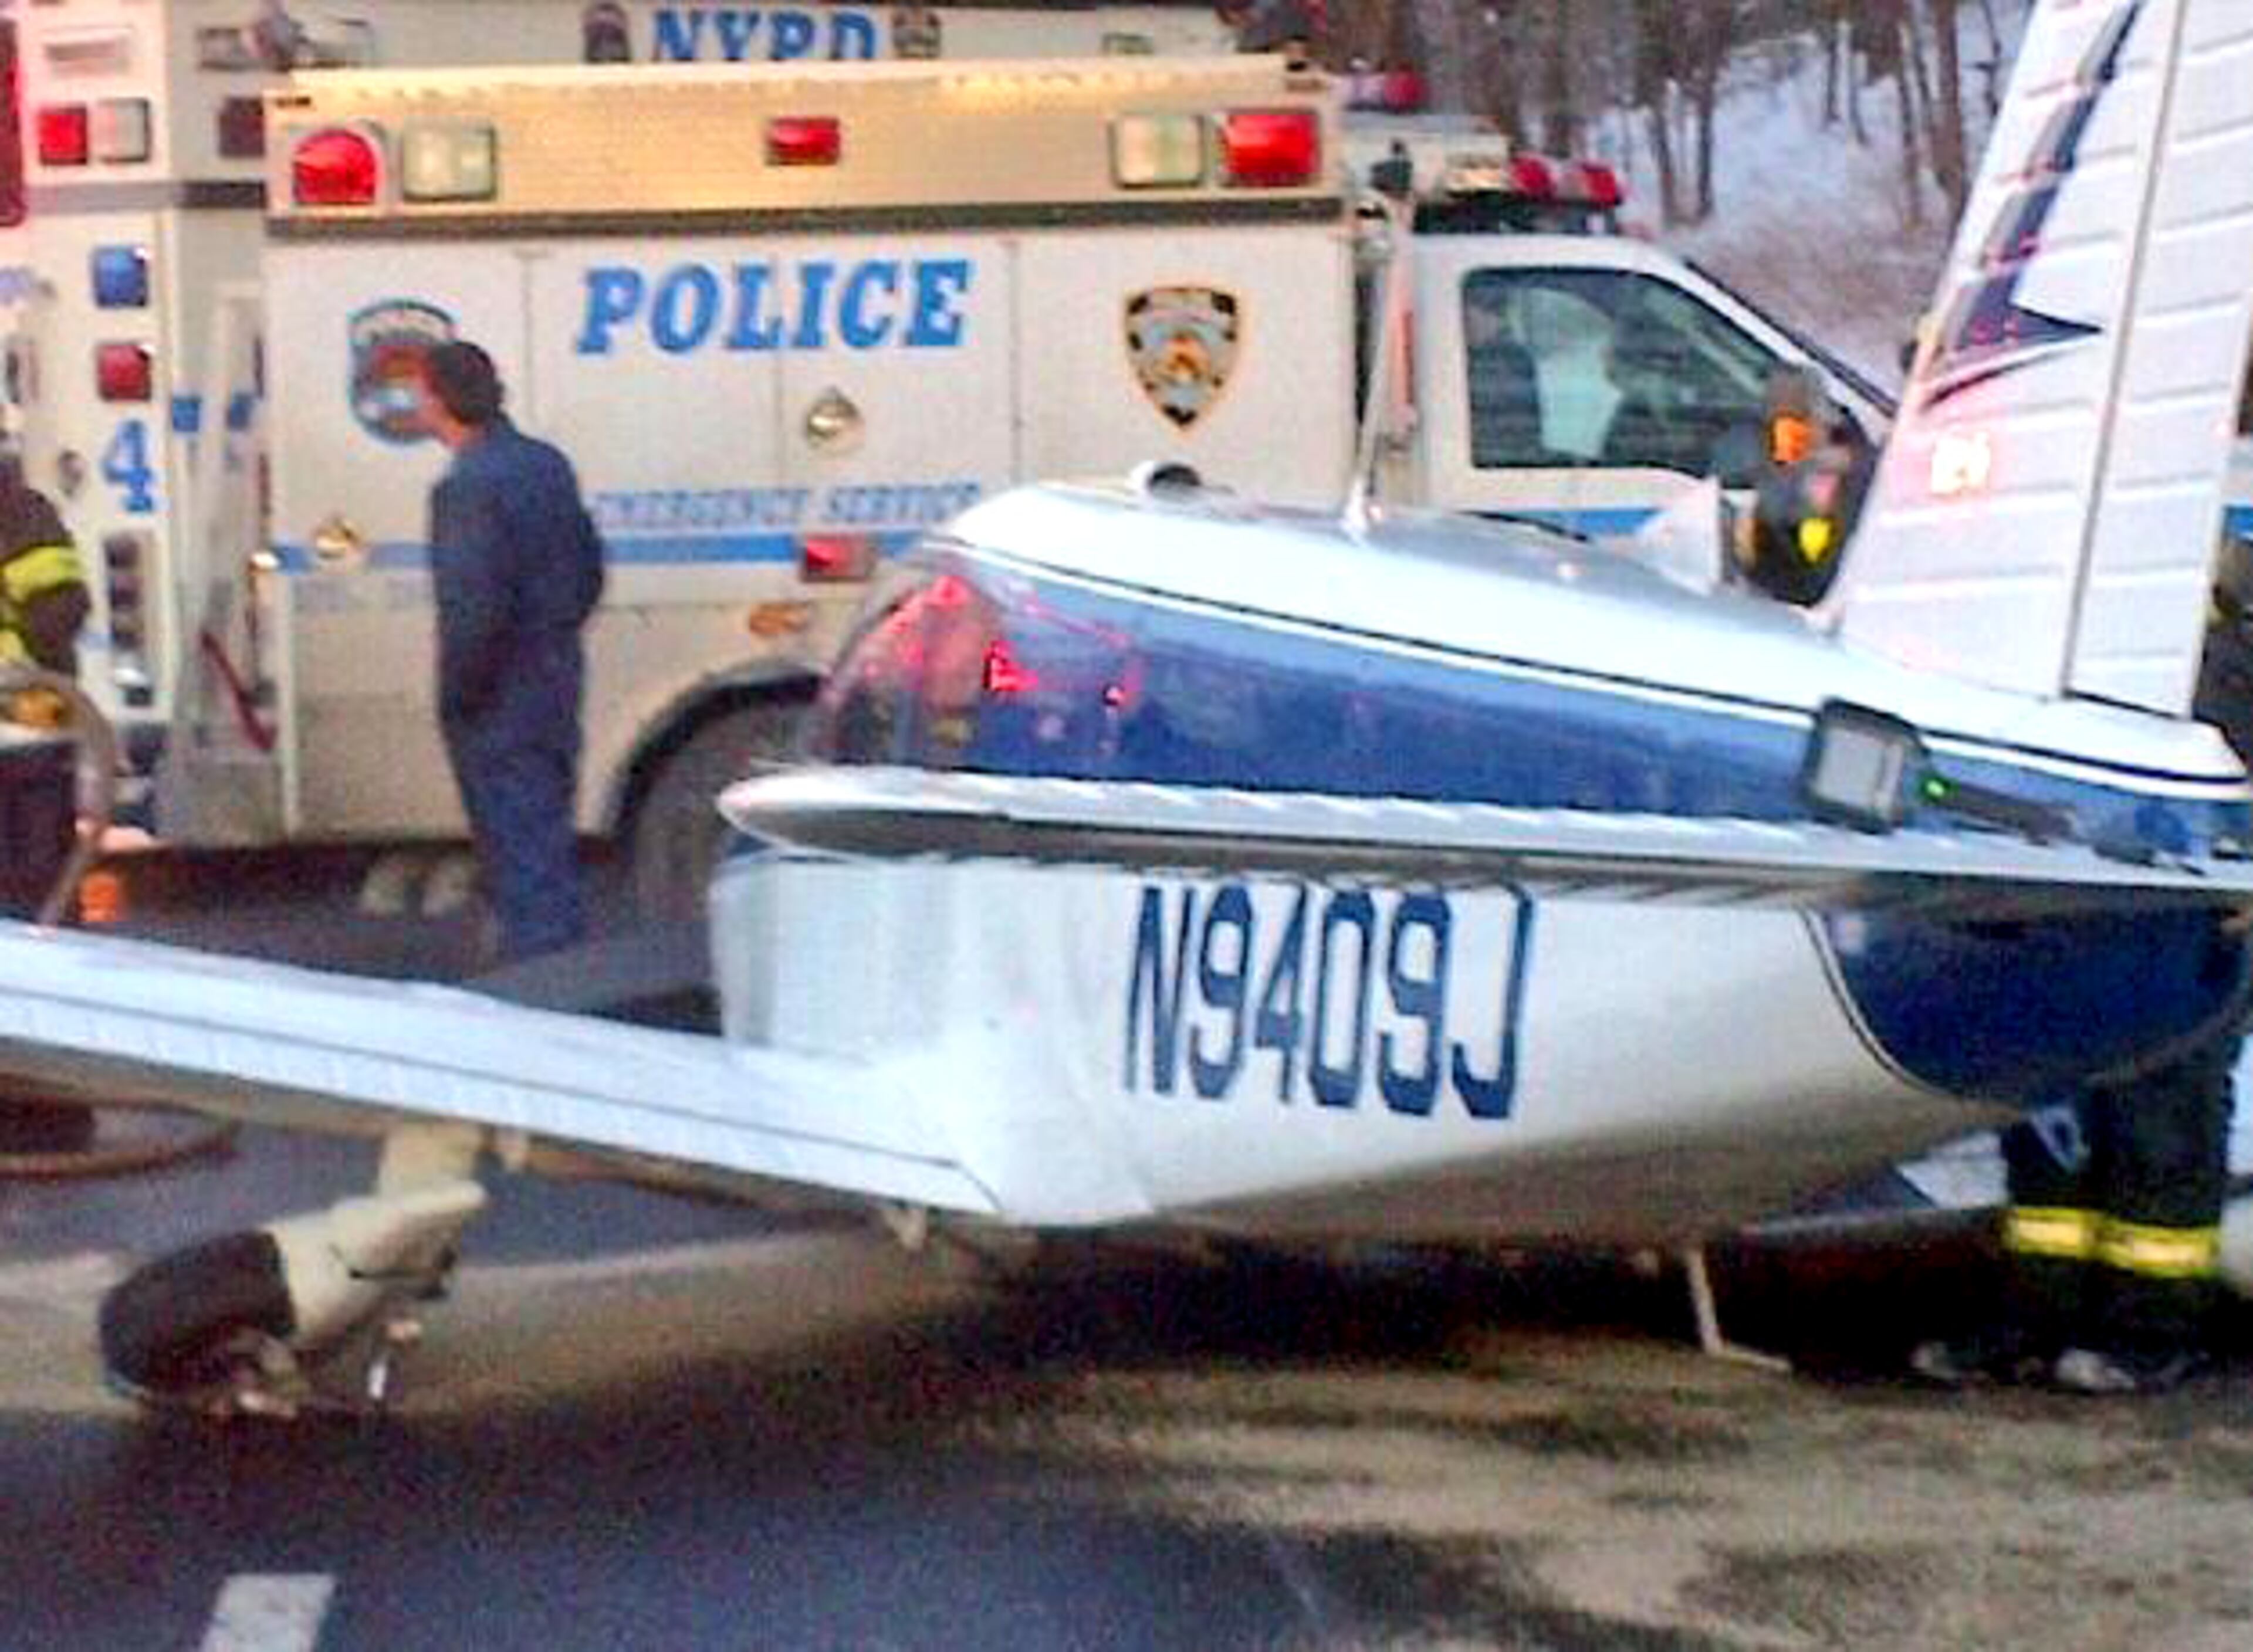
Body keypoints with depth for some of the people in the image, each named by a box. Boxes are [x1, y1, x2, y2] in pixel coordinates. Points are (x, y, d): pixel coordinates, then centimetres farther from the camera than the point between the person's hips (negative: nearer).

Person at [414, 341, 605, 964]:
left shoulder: (468, 486, -20)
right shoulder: (548, 464, 9)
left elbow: (475, 607, -25)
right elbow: (589, 569, 17)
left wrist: (456, 697, -14)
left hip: (501, 705, -9)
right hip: (558, 680, 9)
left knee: (520, 849, -3)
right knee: (549, 836, 19)